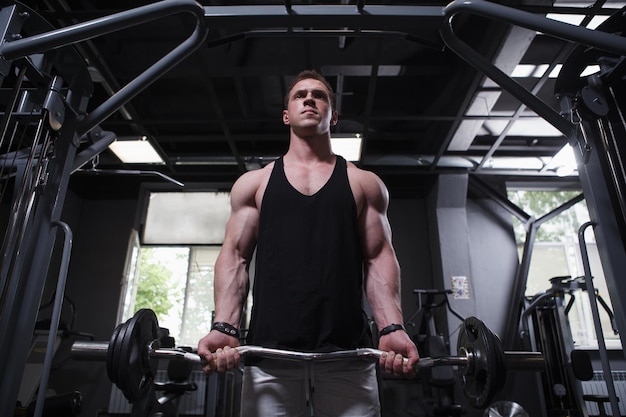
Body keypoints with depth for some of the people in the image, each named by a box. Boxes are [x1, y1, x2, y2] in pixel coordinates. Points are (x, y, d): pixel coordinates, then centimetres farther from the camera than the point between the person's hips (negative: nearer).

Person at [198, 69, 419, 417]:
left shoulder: (365, 184, 13)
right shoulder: (253, 183, 14)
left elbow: (378, 258, 6)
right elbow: (235, 257, 7)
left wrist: (392, 328, -8)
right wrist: (224, 327, -7)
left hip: (347, 352, 0)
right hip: (269, 352, 1)